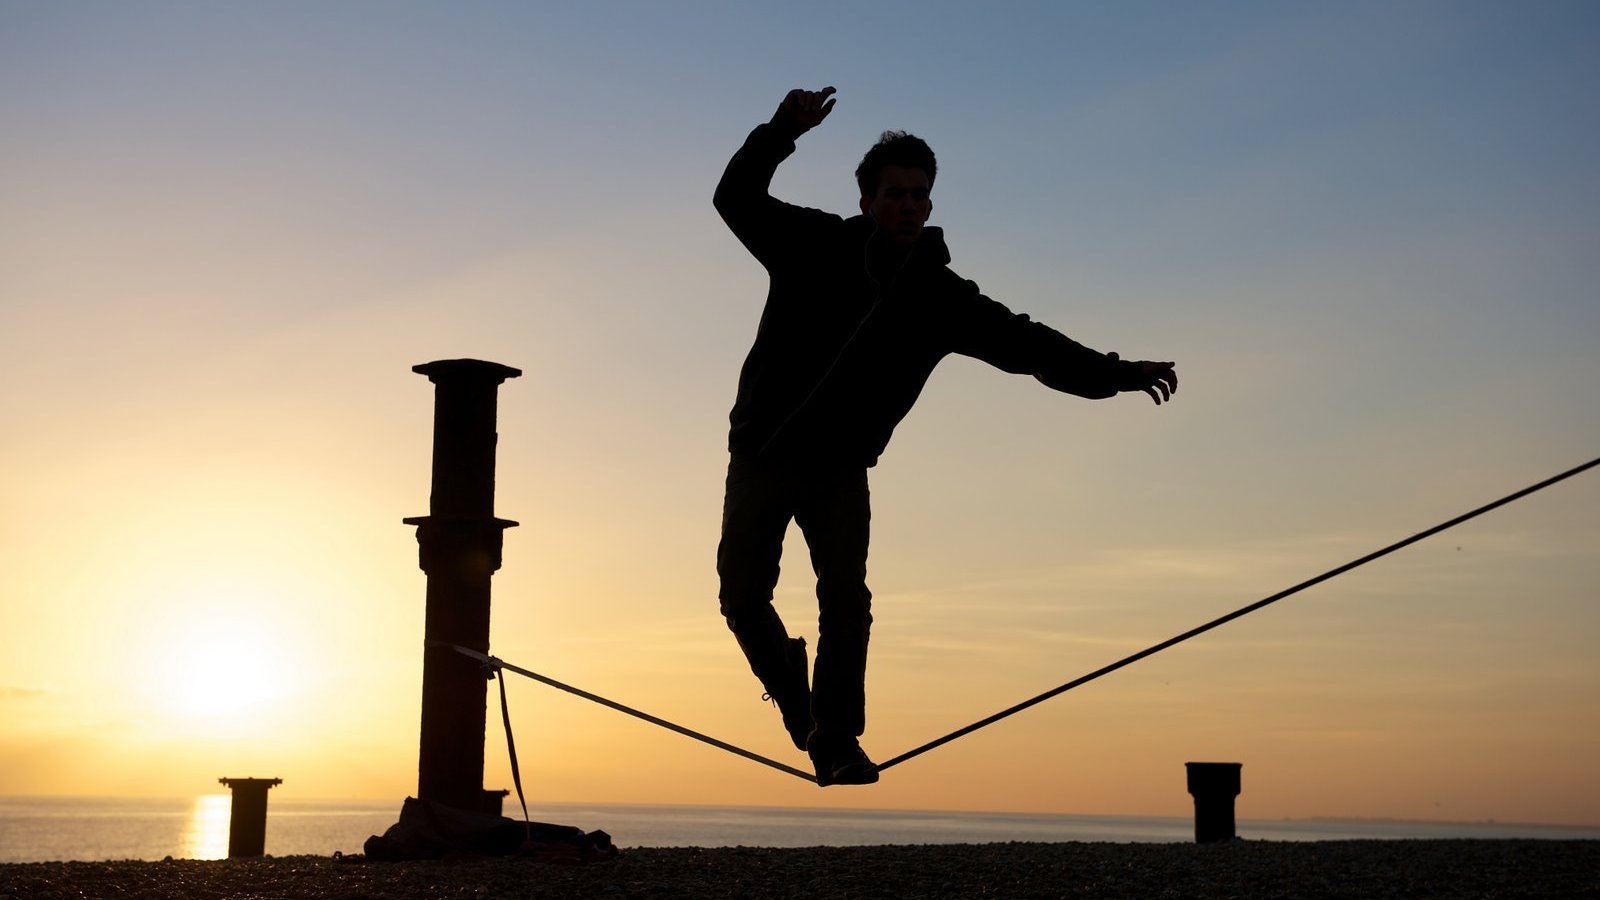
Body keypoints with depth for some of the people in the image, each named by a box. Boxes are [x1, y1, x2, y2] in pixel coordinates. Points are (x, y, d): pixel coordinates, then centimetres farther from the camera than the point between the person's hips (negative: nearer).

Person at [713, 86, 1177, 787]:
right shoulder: (814, 247, -4)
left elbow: (1025, 344, 1)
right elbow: (737, 199, -13)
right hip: (764, 455, -1)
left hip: (841, 467, 1)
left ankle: (837, 741, -8)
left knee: (846, 599, -14)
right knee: (742, 595, -4)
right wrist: (784, 131, -29)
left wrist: (1114, 374, -7)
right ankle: (787, 679, 26)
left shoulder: (940, 295, 1)